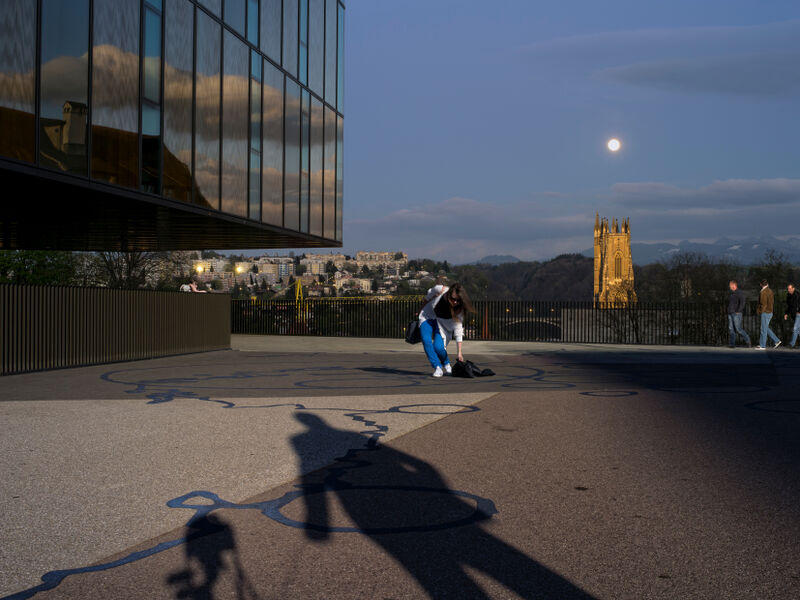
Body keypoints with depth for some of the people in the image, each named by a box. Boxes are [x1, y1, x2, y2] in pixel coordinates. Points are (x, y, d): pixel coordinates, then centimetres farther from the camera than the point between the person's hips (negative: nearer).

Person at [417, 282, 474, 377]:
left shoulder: (459, 309, -26)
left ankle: (446, 365, 12)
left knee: (438, 346, -18)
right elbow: (428, 296, -6)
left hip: (442, 323, -1)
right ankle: (437, 368, -11)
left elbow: (458, 330, -24)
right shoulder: (440, 290, -30)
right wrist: (421, 310, 9)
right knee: (426, 340, -21)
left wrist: (459, 352, -27)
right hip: (428, 315, 1)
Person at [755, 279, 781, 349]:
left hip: (765, 313, -9)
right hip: (770, 312, 9)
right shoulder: (770, 291, 11)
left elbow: (763, 304, -20)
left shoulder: (763, 292, -16)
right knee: (766, 328, 16)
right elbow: (772, 302, 14)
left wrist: (759, 311, -7)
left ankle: (762, 346, 2)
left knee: (764, 329, -3)